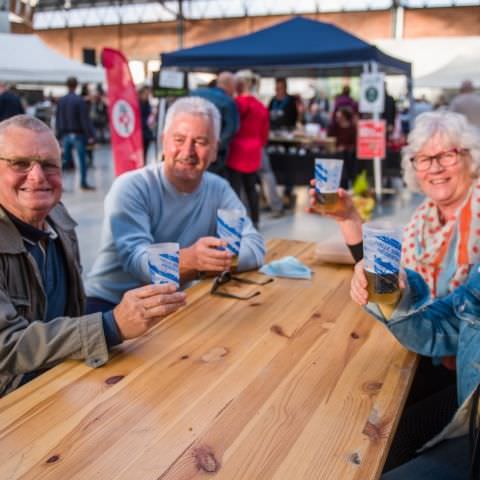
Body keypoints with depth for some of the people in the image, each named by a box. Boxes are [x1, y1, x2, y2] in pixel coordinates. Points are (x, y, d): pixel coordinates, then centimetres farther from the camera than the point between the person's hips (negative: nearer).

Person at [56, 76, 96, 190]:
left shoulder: (61, 101, 5)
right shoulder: (79, 100, -12)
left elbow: (58, 119, 9)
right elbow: (85, 119, -14)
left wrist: (59, 135, 16)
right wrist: (90, 135, -12)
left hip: (65, 135, 5)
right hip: (77, 134, -5)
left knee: (65, 160, 11)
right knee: (82, 159, 4)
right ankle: (83, 183, 6)